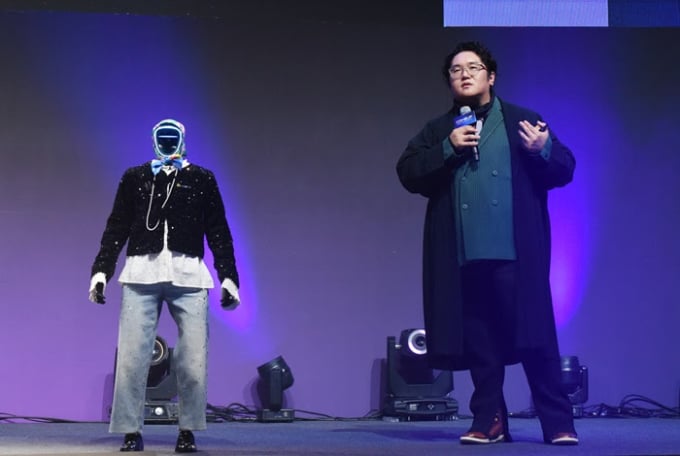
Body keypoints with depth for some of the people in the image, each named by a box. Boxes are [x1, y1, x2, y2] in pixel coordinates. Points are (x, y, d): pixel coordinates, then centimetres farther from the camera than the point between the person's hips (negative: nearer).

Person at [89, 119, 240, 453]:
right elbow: (116, 228, 11)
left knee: (193, 360, -5)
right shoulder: (135, 178, 14)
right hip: (142, 273, 0)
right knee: (131, 356, -6)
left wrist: (228, 277, 6)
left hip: (189, 275, 0)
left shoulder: (202, 180, 14)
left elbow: (219, 232, 12)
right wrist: (101, 271, 1)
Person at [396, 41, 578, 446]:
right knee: (479, 342, 5)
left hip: (516, 252, -2)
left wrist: (544, 150, -14)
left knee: (536, 338, -3)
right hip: (463, 255, 2)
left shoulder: (523, 121, 10)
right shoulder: (437, 131, 17)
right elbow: (407, 173, 4)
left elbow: (565, 169, 6)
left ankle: (559, 423, 3)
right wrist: (447, 149, -8)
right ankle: (489, 422, 13)